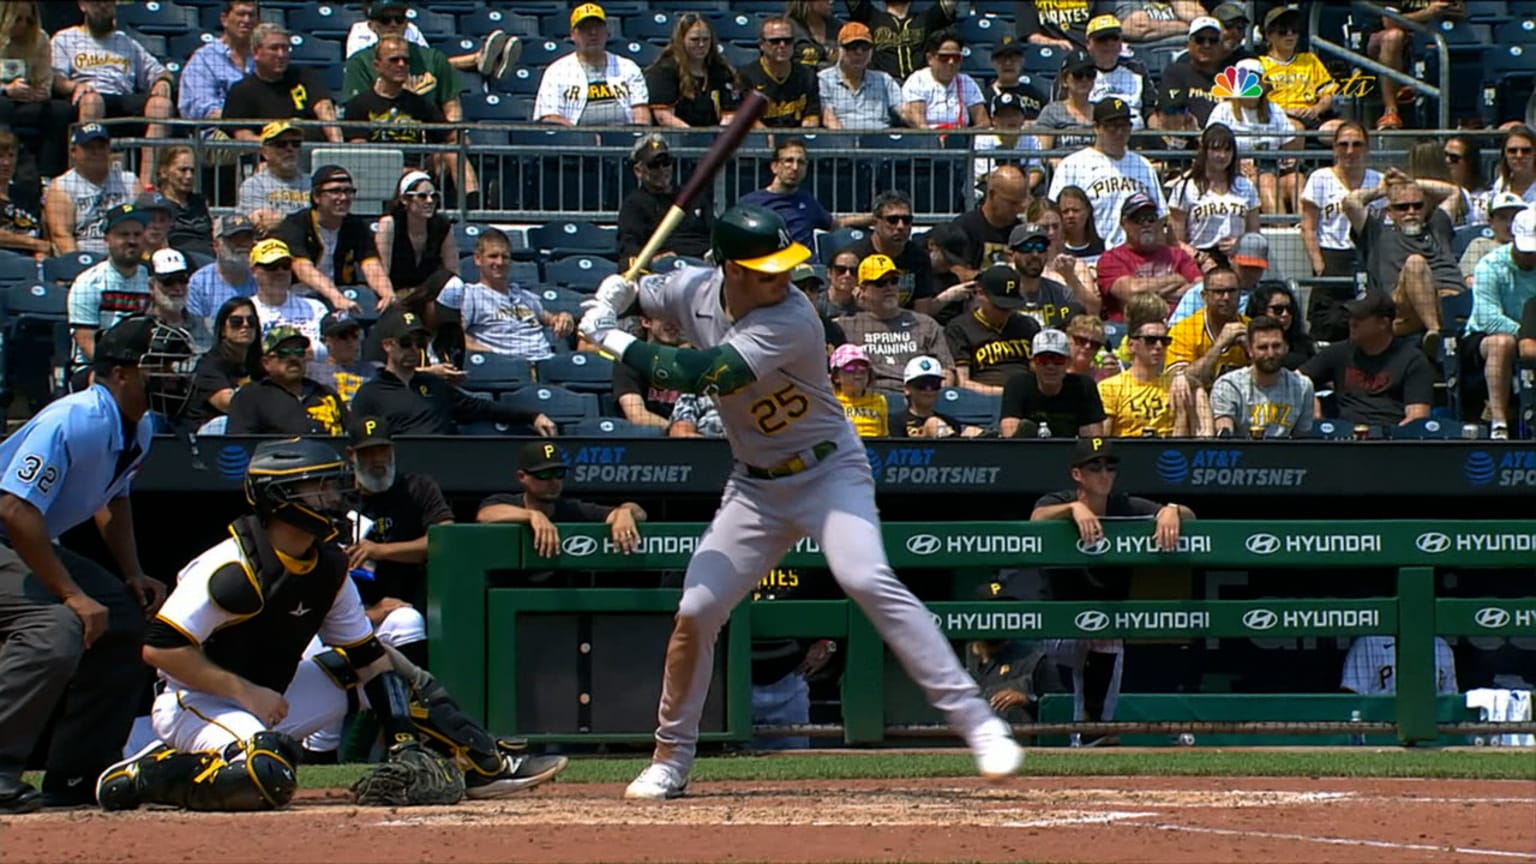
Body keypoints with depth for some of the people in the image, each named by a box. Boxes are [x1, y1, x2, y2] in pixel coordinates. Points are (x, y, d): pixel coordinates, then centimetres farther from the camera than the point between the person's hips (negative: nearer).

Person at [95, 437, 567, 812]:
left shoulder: (329, 565, 0)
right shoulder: (235, 570, -25)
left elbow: (366, 656, 4)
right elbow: (160, 648, -27)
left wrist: (406, 741, -8)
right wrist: (246, 693, -27)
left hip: (266, 694, 9)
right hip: (195, 703, -9)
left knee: (387, 667, 8)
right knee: (268, 777, -38)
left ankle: (485, 766, 13)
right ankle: (151, 773, -17)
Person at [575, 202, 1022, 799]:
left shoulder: (790, 320, -27)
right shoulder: (694, 291, -6)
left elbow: (698, 375, -33)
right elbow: (629, 292, 15)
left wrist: (611, 340, -25)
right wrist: (614, 293, -10)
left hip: (830, 472, -6)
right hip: (756, 486, 6)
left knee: (867, 579, -28)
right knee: (696, 610, -3)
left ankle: (974, 720, -28)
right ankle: (670, 760, 15)